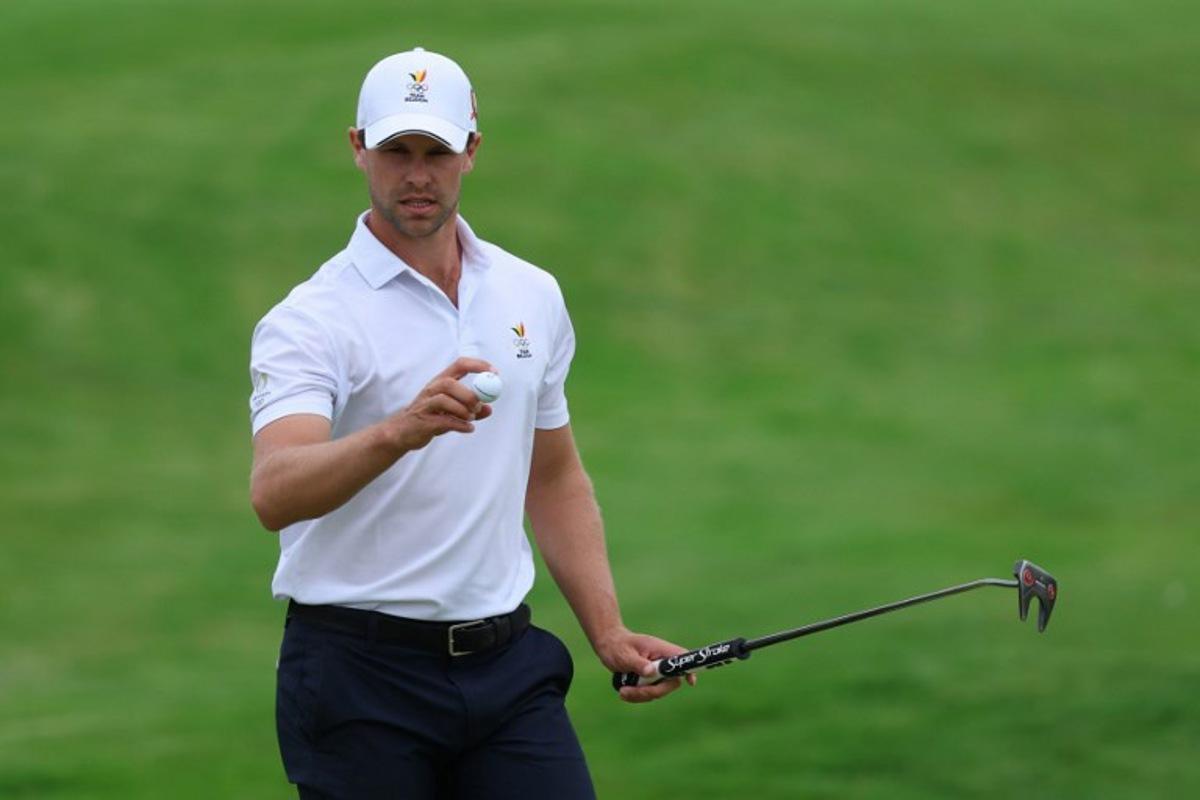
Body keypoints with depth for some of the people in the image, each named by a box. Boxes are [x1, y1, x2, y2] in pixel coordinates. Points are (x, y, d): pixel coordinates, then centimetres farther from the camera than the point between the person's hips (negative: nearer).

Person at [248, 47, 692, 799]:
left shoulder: (533, 298, 10)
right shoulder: (312, 320, -11)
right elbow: (275, 494, -28)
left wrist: (608, 629, 10)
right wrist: (399, 430, -45)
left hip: (504, 661, 5)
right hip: (361, 675, -5)